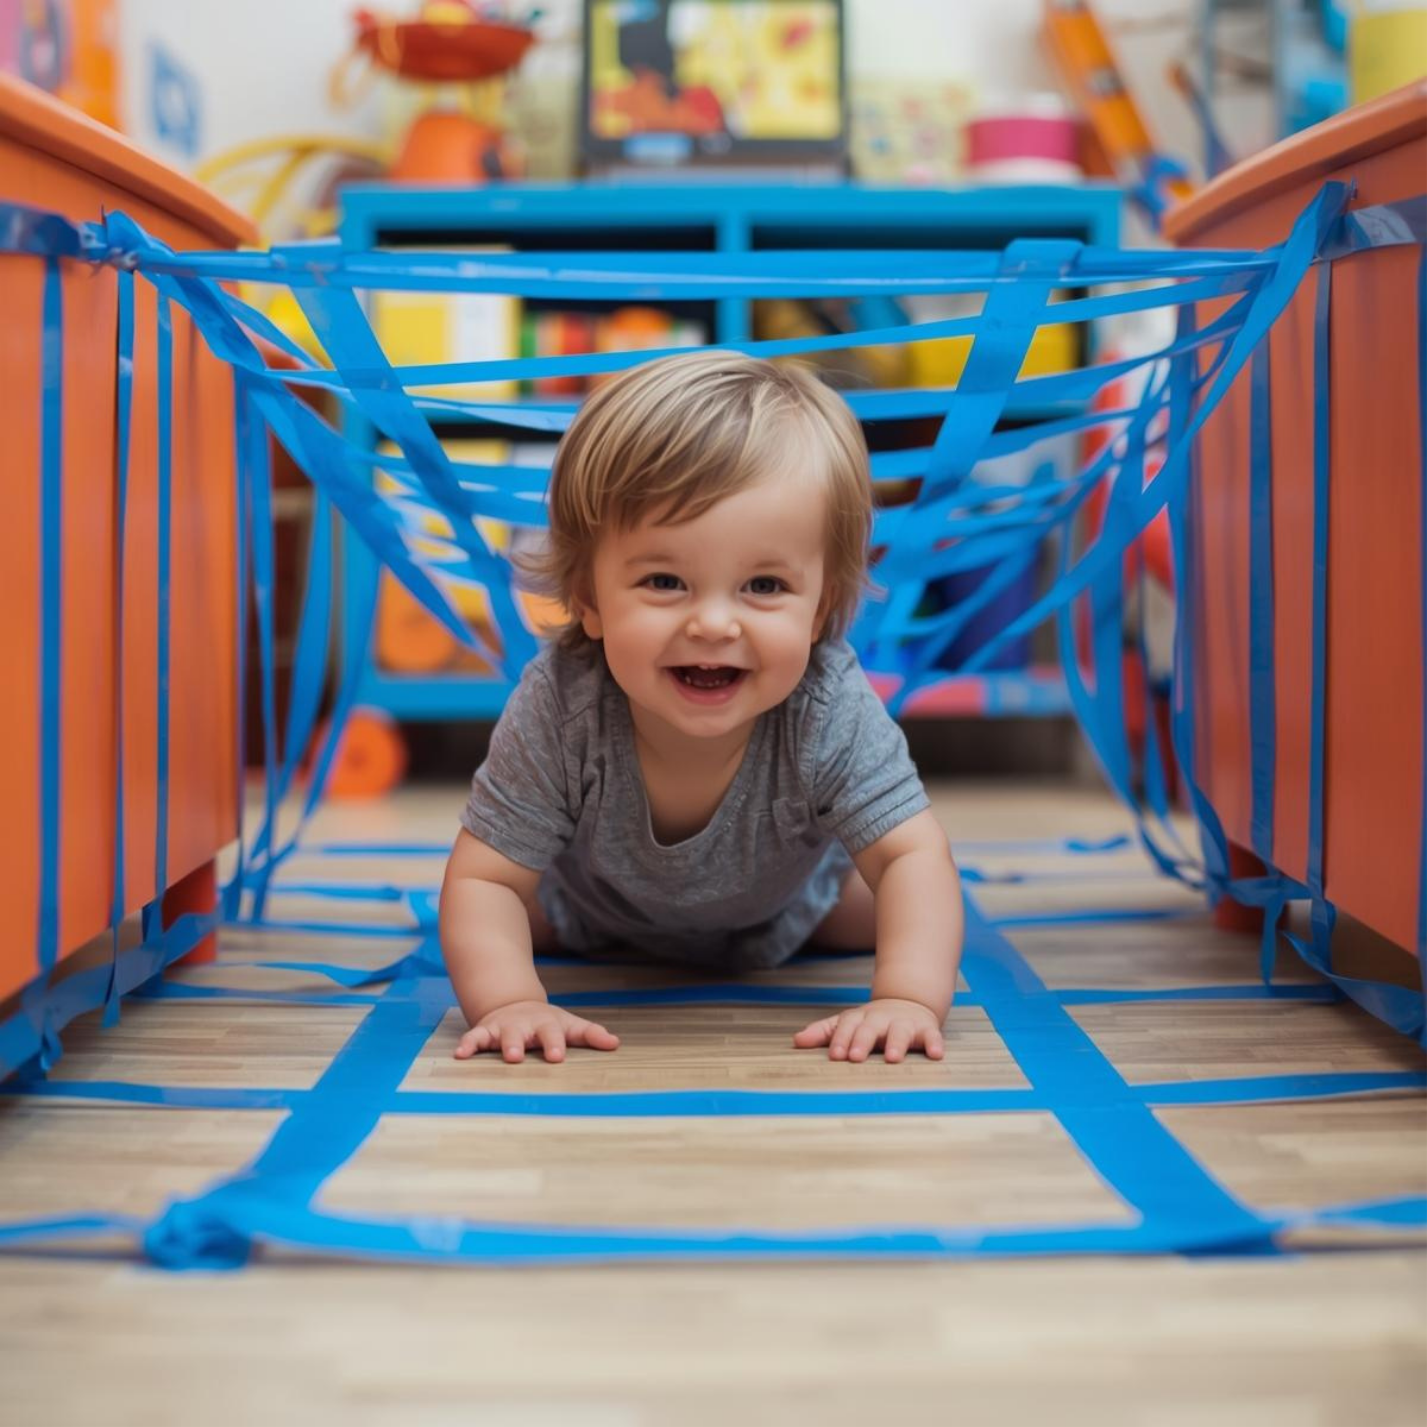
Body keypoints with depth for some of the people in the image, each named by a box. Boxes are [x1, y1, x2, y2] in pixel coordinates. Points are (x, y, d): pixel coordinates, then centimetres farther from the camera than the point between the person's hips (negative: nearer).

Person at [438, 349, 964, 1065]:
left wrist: (908, 998, -56)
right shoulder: (559, 710, -45)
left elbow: (913, 857, -39)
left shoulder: (831, 713, -44)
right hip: (594, 905, 0)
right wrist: (508, 1000, -57)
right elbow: (485, 878, -39)